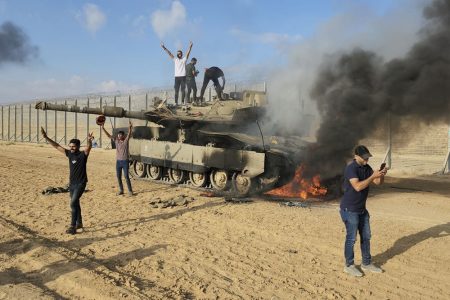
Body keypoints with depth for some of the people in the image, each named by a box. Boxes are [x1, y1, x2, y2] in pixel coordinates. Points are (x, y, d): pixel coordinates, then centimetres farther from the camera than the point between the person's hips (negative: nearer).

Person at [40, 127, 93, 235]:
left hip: (81, 183, -7)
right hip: (72, 183, 7)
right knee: (75, 203, 13)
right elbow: (57, 146, 7)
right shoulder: (69, 153, 4)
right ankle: (79, 224, 25)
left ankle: (73, 226, -11)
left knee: (73, 203, -15)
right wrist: (46, 137, 0)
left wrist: (89, 141, -53)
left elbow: (89, 147, -31)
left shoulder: (83, 154, -11)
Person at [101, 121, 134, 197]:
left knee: (126, 176, -5)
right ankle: (121, 190, 21)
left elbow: (129, 134, -22)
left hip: (125, 161, -5)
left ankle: (130, 191, 4)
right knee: (118, 177, 8)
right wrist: (103, 128, -9)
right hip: (118, 161, 5)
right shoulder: (116, 141, 6)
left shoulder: (126, 141, -4)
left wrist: (129, 128, -41)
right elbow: (108, 135, 2)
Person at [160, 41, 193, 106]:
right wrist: (164, 47, 1)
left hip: (183, 76, -2)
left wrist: (190, 47, -23)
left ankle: (183, 102, 5)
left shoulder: (184, 59, 4)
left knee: (183, 90, 1)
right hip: (177, 77, 2)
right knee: (176, 90, 1)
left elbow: (188, 53, -8)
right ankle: (176, 102, 2)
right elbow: (169, 53, 7)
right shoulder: (175, 59, 10)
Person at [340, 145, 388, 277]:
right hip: (350, 209, -8)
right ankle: (349, 265, 15)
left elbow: (378, 182, 5)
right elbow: (357, 186, -29)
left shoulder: (367, 167, 5)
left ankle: (366, 263, 30)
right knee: (351, 238, 1)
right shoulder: (351, 168, -20)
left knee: (366, 236, 16)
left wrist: (382, 174, -15)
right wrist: (373, 176, -30)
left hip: (362, 209, 9)